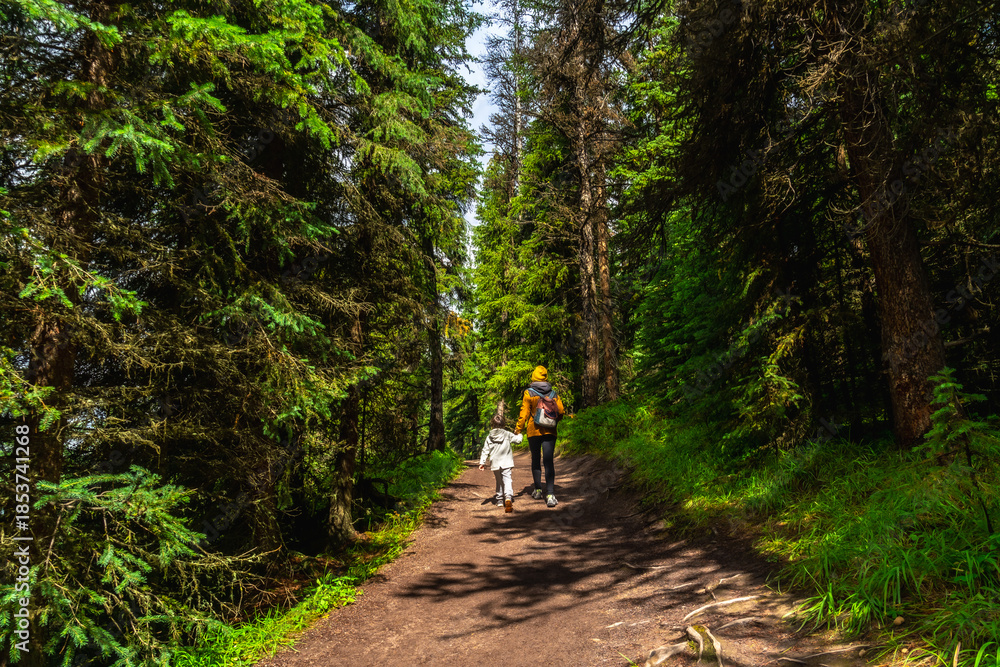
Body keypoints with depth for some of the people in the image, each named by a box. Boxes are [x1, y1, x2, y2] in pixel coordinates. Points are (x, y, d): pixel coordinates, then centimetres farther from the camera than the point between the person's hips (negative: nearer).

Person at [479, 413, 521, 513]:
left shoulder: (489, 437, 6)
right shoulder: (507, 434, 0)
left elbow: (485, 451, 4)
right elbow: (518, 439, 7)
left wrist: (482, 462, 7)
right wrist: (519, 434, 29)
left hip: (495, 464, 3)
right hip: (506, 463, -3)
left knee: (499, 482, 19)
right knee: (507, 480, -11)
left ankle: (500, 500, 24)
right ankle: (508, 497, -32)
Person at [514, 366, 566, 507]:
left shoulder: (529, 393, -4)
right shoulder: (554, 394, 4)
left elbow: (524, 413, -8)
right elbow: (561, 412, 2)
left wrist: (518, 429, -1)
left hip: (534, 432, -1)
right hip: (549, 431, 1)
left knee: (535, 460, 15)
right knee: (548, 461, -3)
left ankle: (538, 490, 24)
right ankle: (550, 494, -13)